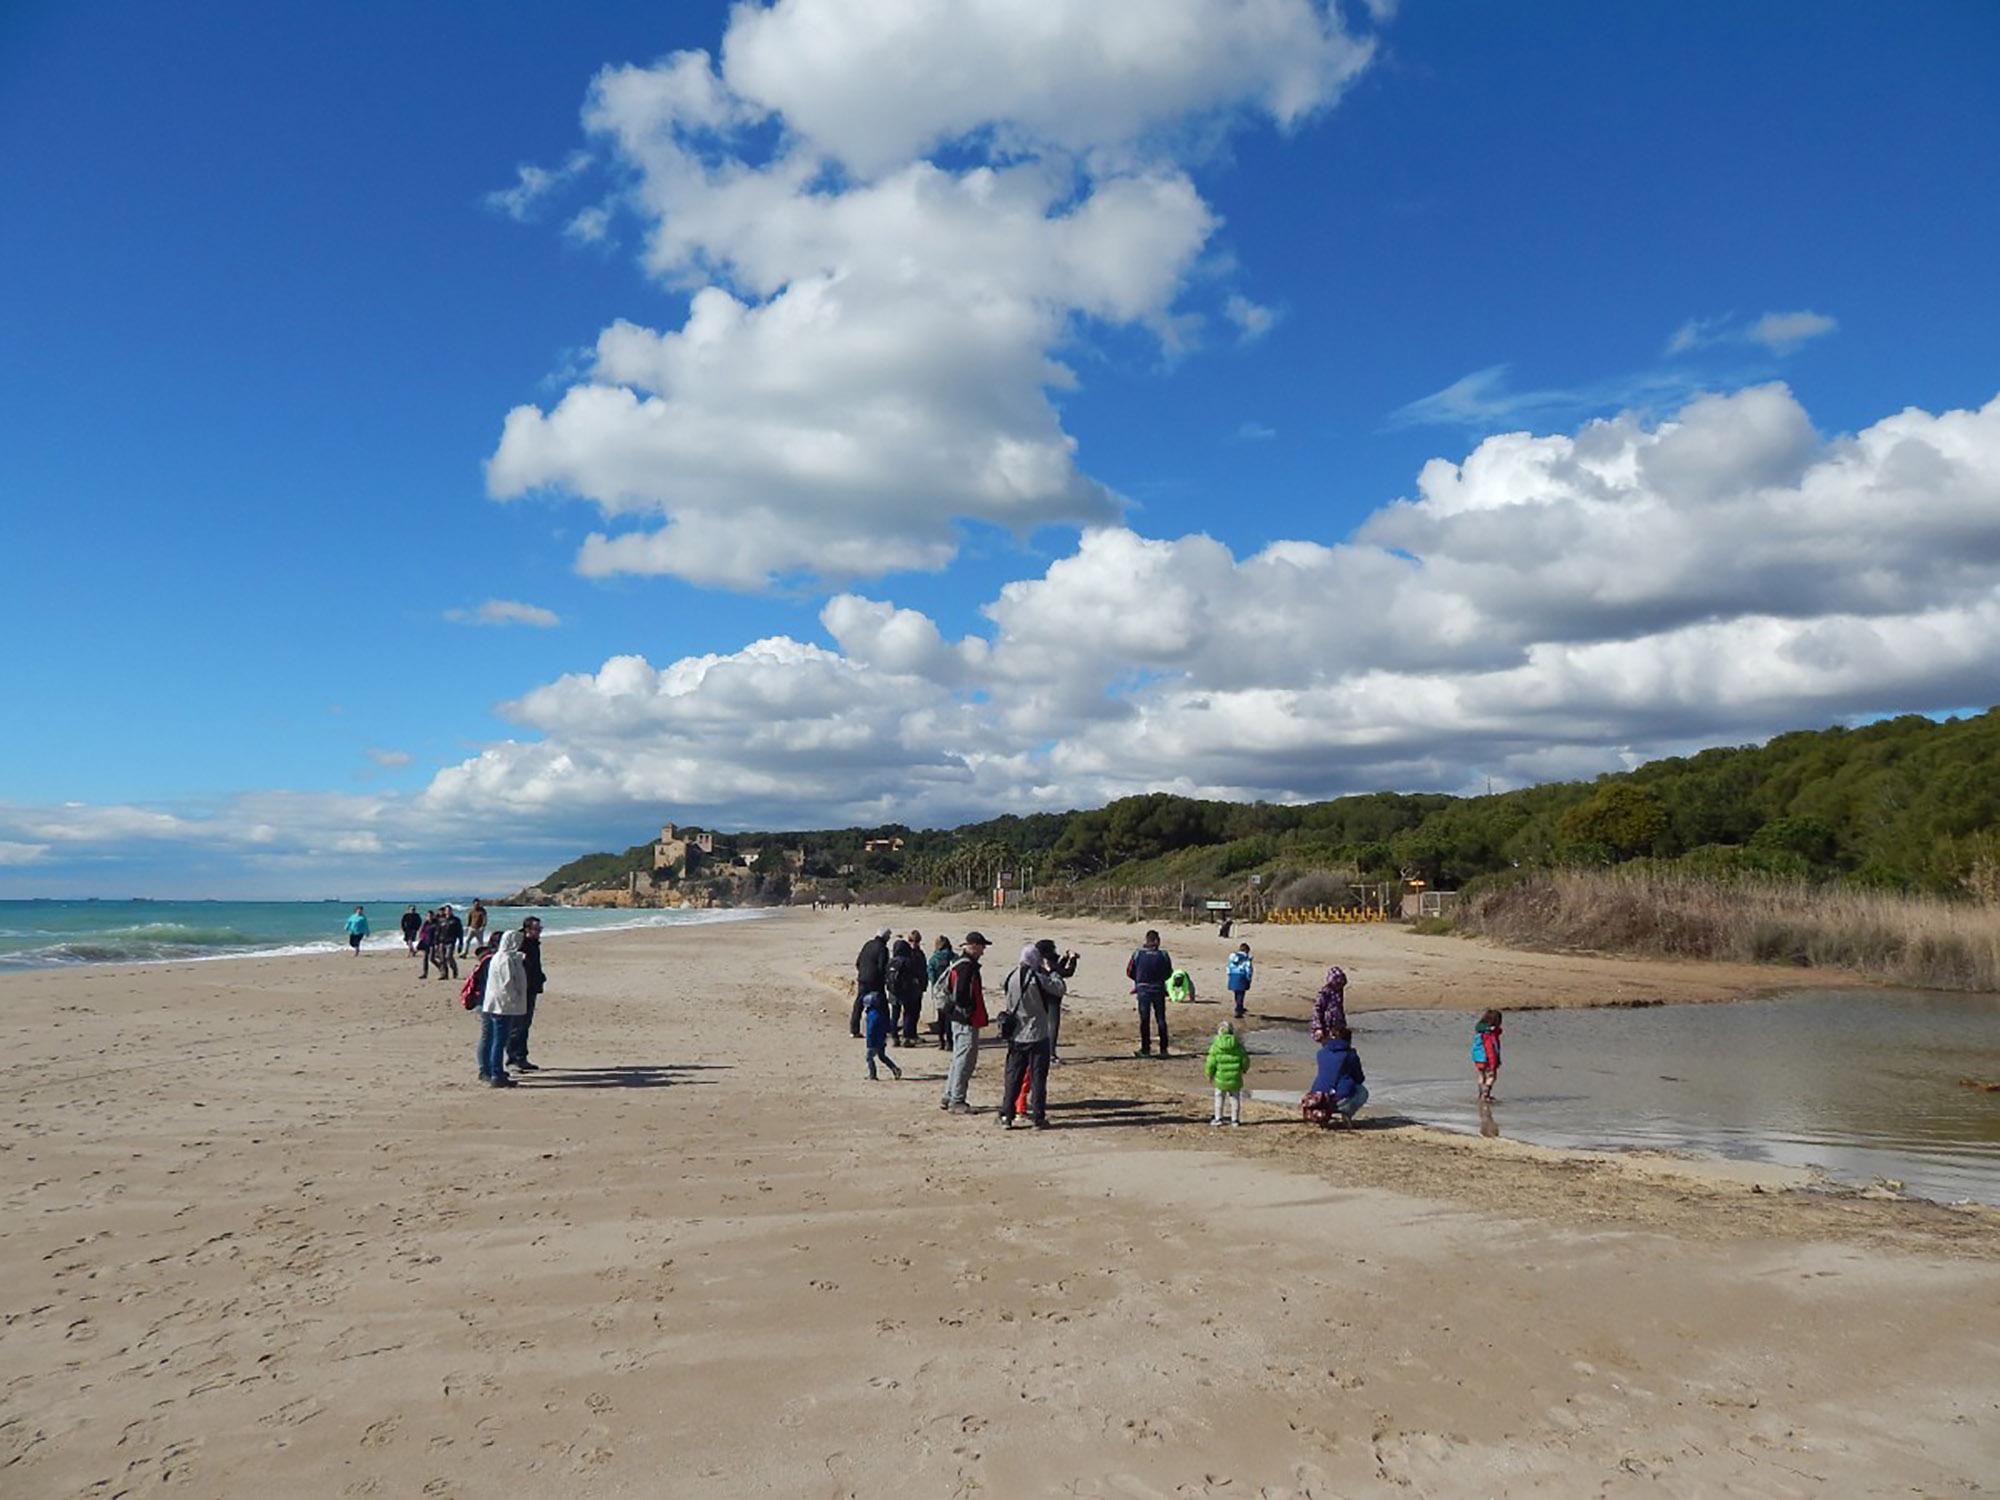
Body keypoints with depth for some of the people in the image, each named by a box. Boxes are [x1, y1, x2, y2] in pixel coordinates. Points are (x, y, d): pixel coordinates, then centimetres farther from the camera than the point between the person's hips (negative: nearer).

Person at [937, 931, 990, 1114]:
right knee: (965, 1060, -4)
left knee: (960, 1059, 17)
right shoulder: (966, 966, -18)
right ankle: (956, 1101, 1)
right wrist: (969, 1011, -15)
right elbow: (960, 994, -24)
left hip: (959, 1018, 11)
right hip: (966, 1020, -11)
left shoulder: (960, 963, 13)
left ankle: (949, 1097, 24)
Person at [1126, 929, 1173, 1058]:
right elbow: (1168, 973, 2)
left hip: (1143, 990, -1)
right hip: (1159, 990, 1)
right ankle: (1163, 1049, 14)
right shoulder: (1163, 955, -8)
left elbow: (1129, 972, -2)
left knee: (1144, 1020, 7)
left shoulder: (1137, 953, -8)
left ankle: (1145, 1049, 9)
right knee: (1161, 1020, 12)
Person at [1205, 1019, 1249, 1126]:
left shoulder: (1215, 1047, -11)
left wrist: (1210, 1075, 8)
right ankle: (1235, 1119, 20)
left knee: (1219, 1097, 16)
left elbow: (1211, 1063, -9)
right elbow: (1245, 1060, 0)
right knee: (1235, 1098, 15)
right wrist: (1244, 1069, 21)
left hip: (1221, 1078, -1)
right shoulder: (1238, 1046, -7)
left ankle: (1218, 1118, 19)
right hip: (1235, 1078, 1)